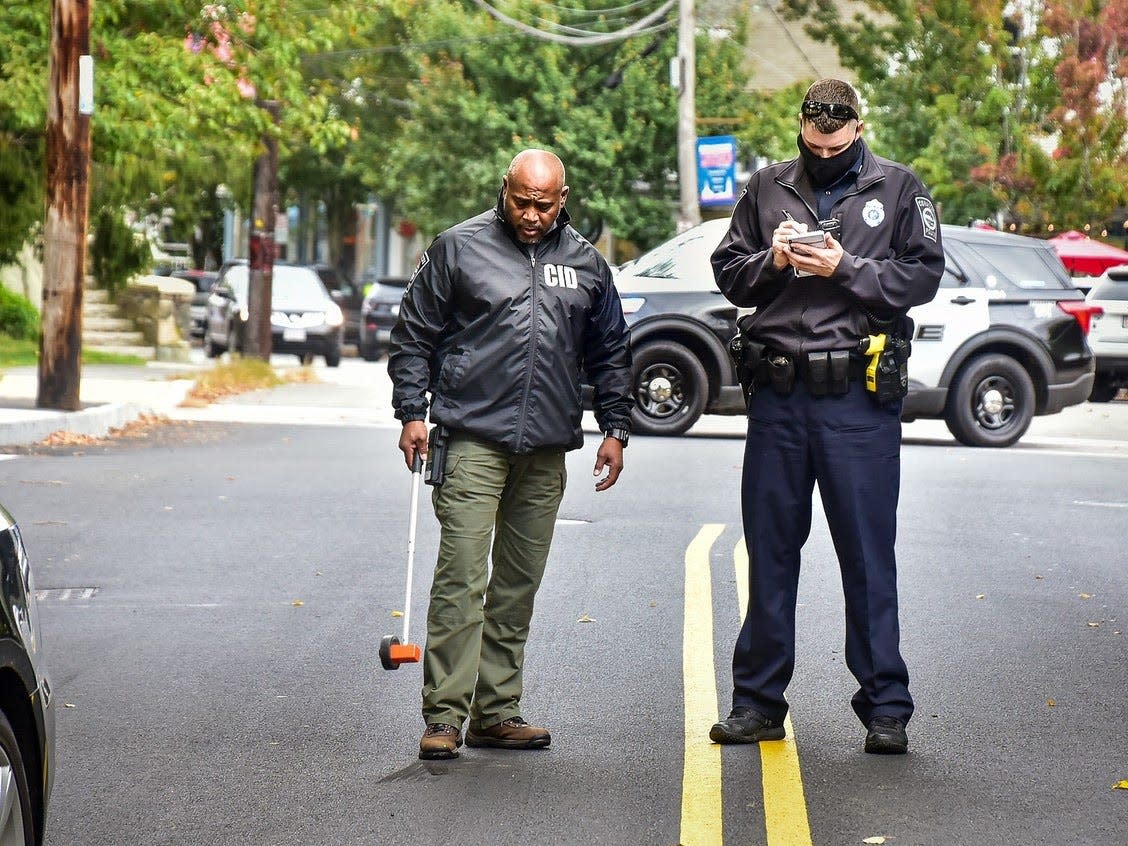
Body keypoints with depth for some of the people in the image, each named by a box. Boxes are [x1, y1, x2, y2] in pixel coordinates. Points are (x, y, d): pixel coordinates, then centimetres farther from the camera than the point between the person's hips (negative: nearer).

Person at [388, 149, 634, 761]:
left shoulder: (586, 264, 13)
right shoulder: (459, 249, 2)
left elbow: (610, 354, 21)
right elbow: (413, 335, 5)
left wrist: (615, 428, 13)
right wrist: (411, 413, -3)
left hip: (546, 451, 4)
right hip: (473, 440, -4)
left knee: (519, 587, 9)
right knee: (461, 579, -12)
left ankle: (496, 713, 15)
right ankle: (444, 716, -11)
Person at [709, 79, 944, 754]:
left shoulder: (898, 188, 4)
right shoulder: (768, 188, 12)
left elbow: (924, 275, -3)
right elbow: (727, 270, 13)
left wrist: (847, 269, -13)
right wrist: (771, 260, -6)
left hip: (860, 398, -3)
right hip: (779, 392, 3)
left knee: (869, 553, -1)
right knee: (770, 550, 9)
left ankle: (886, 707, 5)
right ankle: (758, 703, 17)